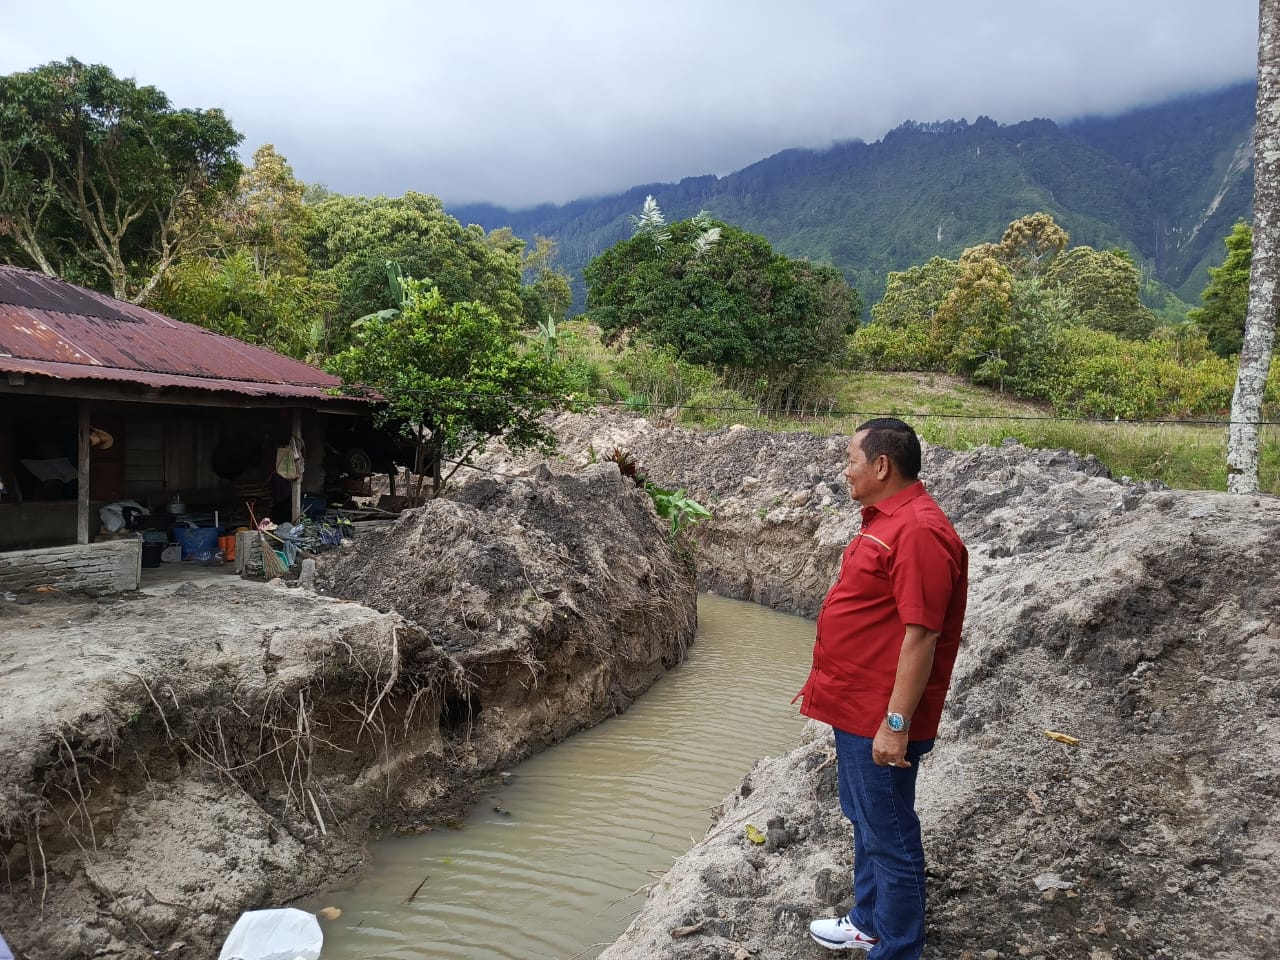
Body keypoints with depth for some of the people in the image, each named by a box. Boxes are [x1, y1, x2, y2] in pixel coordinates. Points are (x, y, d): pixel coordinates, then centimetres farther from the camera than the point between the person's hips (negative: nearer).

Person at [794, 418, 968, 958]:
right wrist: (826, 683, 23)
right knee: (865, 822, 23)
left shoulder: (919, 531, -23)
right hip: (856, 707, 10)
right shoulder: (885, 520, 10)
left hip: (881, 719, -10)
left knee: (889, 836, 5)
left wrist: (897, 723, -23)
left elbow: (920, 636, -25)